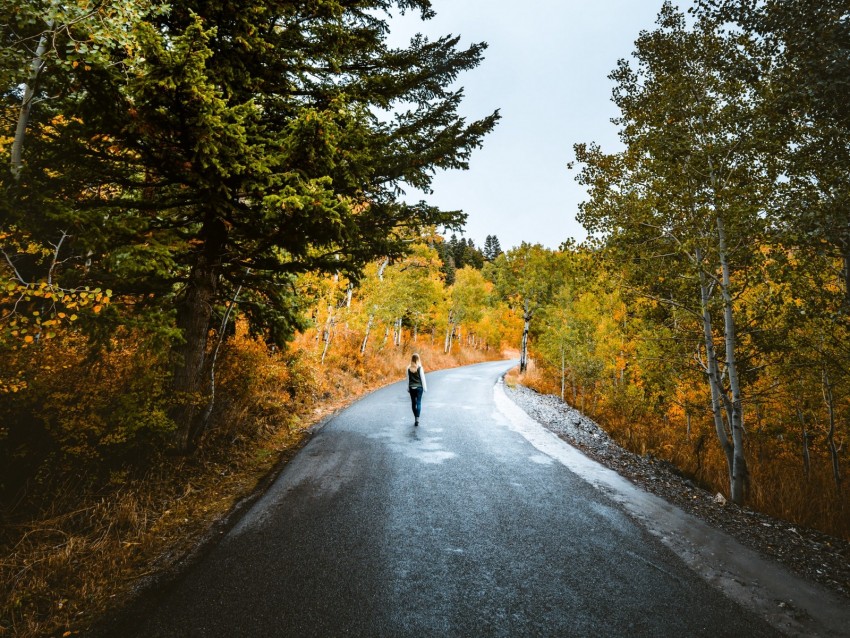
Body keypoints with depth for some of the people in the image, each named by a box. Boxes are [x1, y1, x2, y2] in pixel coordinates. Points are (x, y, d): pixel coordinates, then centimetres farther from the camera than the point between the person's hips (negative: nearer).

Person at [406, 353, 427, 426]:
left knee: (413, 403, 12)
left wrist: (408, 388, 13)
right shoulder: (420, 368, -10)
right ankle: (417, 418, -13)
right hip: (419, 387, -2)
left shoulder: (408, 368, -3)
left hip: (411, 388, 2)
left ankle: (416, 418, 20)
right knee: (418, 402, 0)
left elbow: (408, 379, 3)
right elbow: (423, 378, -6)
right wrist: (425, 388, 2)